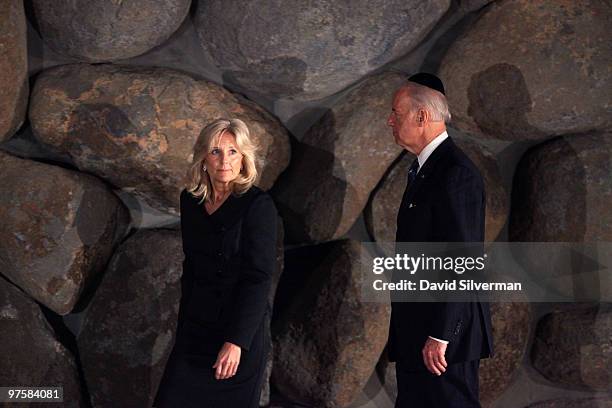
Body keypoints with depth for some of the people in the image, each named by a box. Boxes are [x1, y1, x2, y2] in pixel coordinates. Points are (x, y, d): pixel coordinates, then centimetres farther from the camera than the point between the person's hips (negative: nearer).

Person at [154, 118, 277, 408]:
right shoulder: (190, 200, 6)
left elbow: (258, 278, -16)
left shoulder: (257, 205, -12)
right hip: (195, 327, 5)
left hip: (240, 329, -5)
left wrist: (236, 342, -22)